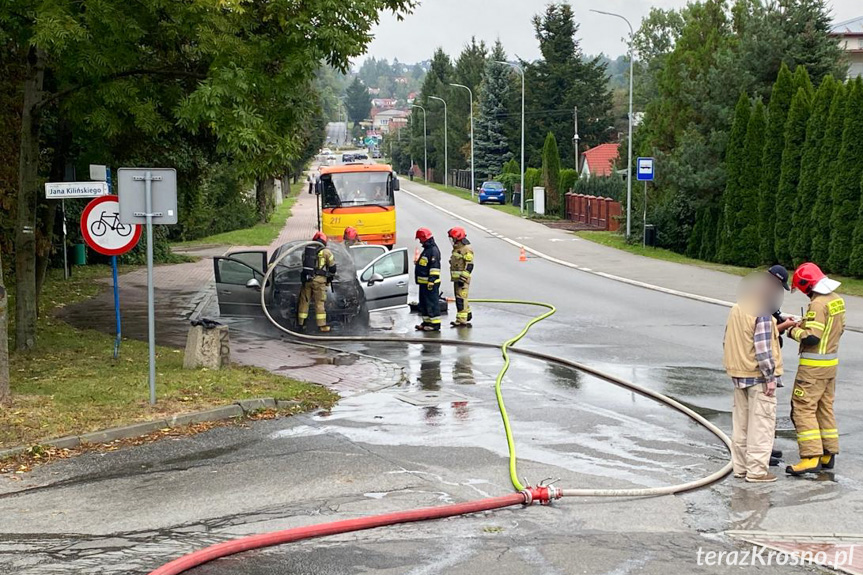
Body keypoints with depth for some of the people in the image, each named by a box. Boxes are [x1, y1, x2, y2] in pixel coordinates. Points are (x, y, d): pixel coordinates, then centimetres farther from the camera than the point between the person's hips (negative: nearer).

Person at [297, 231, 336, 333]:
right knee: (320, 302, 0)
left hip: (306, 279, 4)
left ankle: (301, 324, 16)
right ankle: (322, 325, 0)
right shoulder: (325, 251, 0)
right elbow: (332, 266, 4)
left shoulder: (306, 250, 14)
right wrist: (330, 278, 20)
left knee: (304, 301, 11)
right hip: (319, 279, -4)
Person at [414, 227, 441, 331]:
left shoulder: (433, 250, -15)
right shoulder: (427, 249, 18)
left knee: (432, 303, -8)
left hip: (430, 283, -11)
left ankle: (435, 324, -5)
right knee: (424, 303, 15)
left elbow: (435, 267, -20)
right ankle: (426, 322, 23)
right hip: (423, 282, 11)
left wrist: (431, 281, -23)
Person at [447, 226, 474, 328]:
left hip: (462, 278, -10)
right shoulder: (456, 248, 16)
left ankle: (462, 320, -12)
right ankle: (468, 314, 34)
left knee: (461, 299, -12)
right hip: (456, 278, 10)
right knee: (459, 298, 18)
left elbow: (469, 266, -18)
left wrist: (463, 278, -22)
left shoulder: (467, 249, -14)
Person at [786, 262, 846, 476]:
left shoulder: (818, 304, -21)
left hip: (814, 366, -9)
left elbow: (811, 337, -26)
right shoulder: (836, 300, 8)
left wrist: (795, 332, -7)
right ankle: (828, 454, 23)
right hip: (831, 362, 9)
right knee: (825, 408, 17)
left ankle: (811, 458, -11)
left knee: (803, 409, -6)